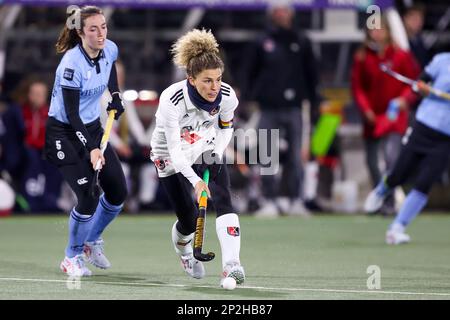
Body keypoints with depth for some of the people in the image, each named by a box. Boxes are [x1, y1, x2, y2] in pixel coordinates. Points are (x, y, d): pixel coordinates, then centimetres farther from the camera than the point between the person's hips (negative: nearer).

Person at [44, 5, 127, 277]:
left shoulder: (110, 50, -7)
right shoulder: (72, 64, -27)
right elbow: (71, 114, -26)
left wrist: (116, 96, 10)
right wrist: (91, 149, -33)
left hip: (93, 127, 7)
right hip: (64, 132, -7)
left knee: (118, 192, 3)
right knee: (88, 198, -15)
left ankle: (92, 241, 28)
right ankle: (73, 257, 6)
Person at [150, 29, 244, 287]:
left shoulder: (227, 96, -22)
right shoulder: (171, 100, -34)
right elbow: (174, 149, -33)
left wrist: (217, 154, -11)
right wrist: (195, 181, -45)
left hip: (207, 151, 2)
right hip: (172, 157, -2)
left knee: (224, 200, -23)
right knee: (190, 221, 1)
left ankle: (231, 266, -33)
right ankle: (184, 251, 39)